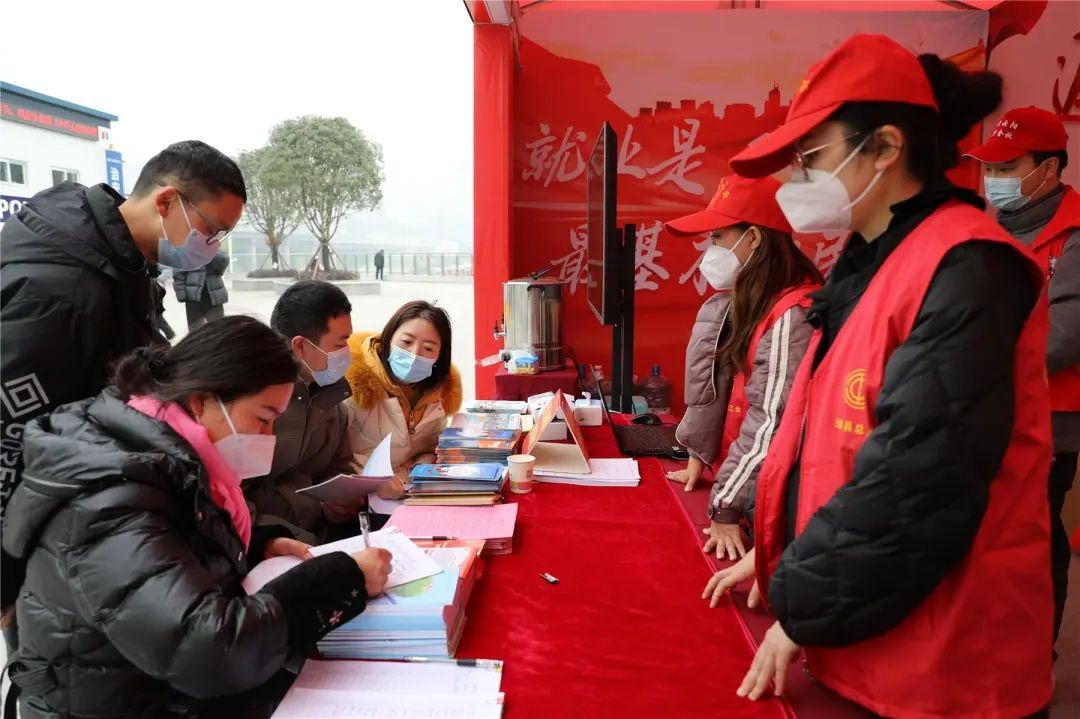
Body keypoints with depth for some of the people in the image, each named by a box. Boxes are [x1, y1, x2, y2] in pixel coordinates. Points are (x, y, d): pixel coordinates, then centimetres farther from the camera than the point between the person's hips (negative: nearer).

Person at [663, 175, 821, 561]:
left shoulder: (791, 315, -23)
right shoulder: (744, 299, 5)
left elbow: (771, 422, -26)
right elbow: (709, 381, 4)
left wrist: (727, 509, -24)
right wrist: (698, 454, -4)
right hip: (738, 479, 8)